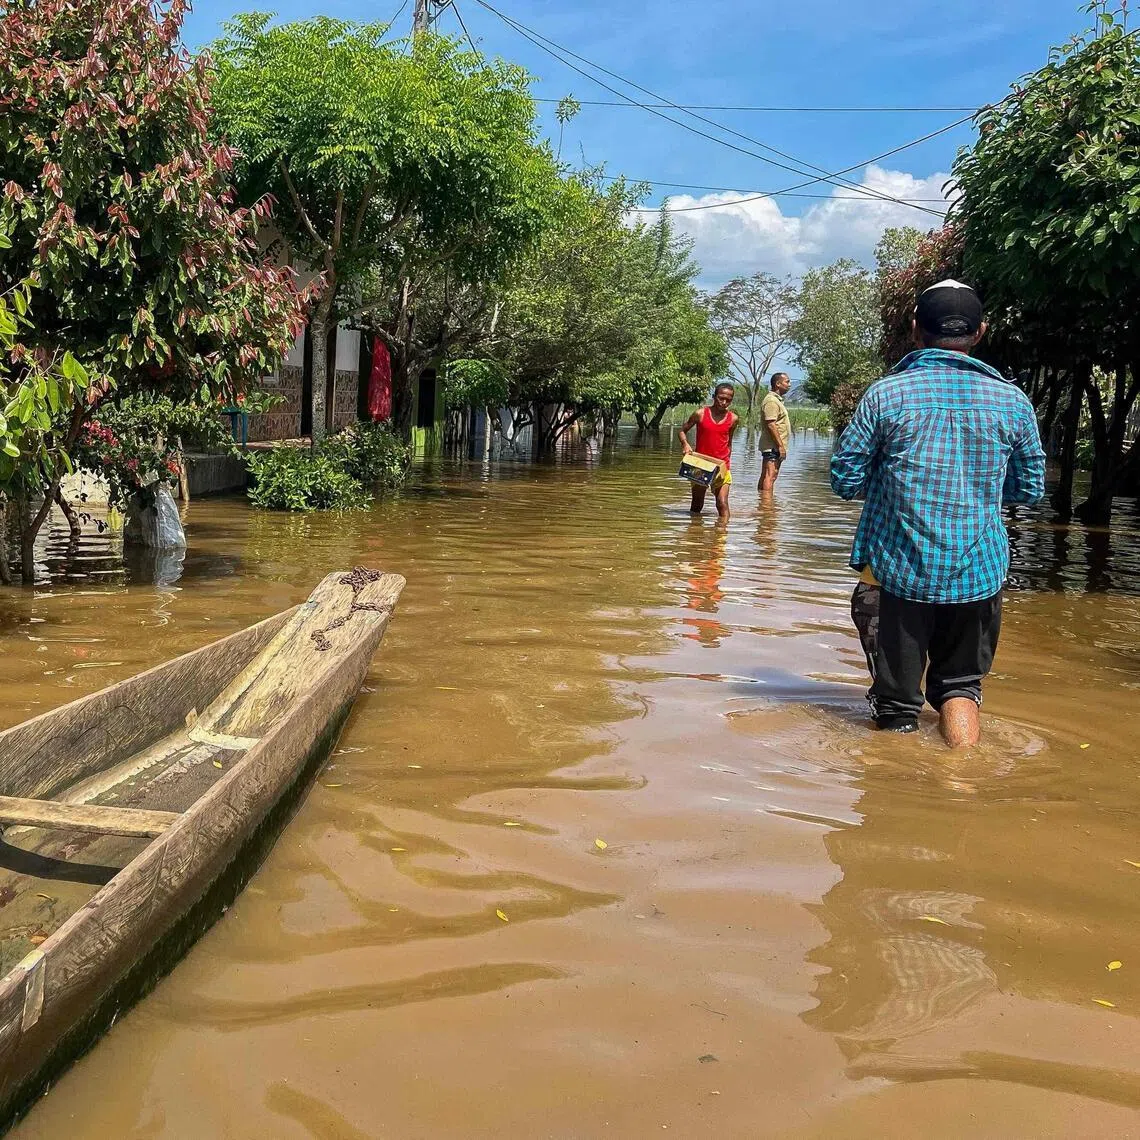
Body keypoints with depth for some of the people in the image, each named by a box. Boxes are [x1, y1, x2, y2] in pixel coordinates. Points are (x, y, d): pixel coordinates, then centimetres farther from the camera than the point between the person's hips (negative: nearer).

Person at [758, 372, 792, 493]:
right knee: (770, 476, -14)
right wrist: (781, 446, -22)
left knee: (765, 476, 13)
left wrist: (781, 445, 21)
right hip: (773, 446, -11)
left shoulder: (776, 399, 20)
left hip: (774, 447, 11)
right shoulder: (771, 401, -15)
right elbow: (771, 425, -22)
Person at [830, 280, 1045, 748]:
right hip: (978, 574, 2)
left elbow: (844, 480, -4)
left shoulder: (885, 394, -7)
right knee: (961, 685, 19)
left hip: (897, 571, -2)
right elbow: (1030, 489, 9)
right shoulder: (1013, 402, 0)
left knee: (897, 702, 10)